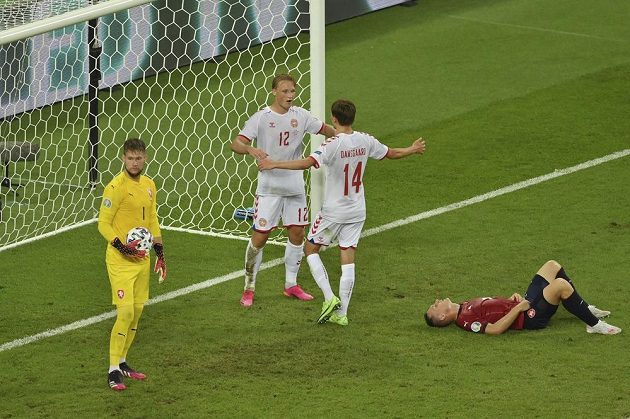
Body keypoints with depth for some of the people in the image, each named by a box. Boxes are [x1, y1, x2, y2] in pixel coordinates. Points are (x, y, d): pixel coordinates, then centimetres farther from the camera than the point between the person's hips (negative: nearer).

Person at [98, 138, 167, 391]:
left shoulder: (148, 185, 10)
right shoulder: (115, 187, -14)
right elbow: (103, 224, -12)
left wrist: (160, 255, 17)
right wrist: (122, 247, -23)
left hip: (142, 258, 7)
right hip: (120, 260, -7)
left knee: (137, 311, 10)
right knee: (125, 312, -13)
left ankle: (122, 362, 23)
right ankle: (113, 371, -7)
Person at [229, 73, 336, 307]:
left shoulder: (301, 116, 1)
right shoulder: (261, 118, -11)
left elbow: (326, 130, 13)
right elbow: (236, 143, -17)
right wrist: (250, 149, -38)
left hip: (295, 186, 4)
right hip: (269, 187, -4)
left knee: (297, 234, 9)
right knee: (260, 237, -5)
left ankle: (291, 285, 25)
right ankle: (249, 289, 7)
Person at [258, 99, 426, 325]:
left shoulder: (333, 145, -21)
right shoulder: (365, 141, -2)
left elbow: (308, 162, -35)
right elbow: (392, 153, 14)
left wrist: (275, 164, -33)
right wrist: (413, 149, 34)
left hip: (333, 211, -5)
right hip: (356, 212, 5)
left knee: (311, 249, 13)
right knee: (348, 259, 8)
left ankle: (330, 298, -1)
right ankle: (341, 313, 9)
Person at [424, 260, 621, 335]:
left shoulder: (464, 306, 11)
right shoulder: (465, 320, -18)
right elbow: (495, 328, -29)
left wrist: (514, 298, 3)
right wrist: (518, 308, -24)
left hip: (525, 303, 10)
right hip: (529, 317, -10)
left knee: (553, 266, 13)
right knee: (560, 284, -29)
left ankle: (586, 309, 21)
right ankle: (594, 324, -12)